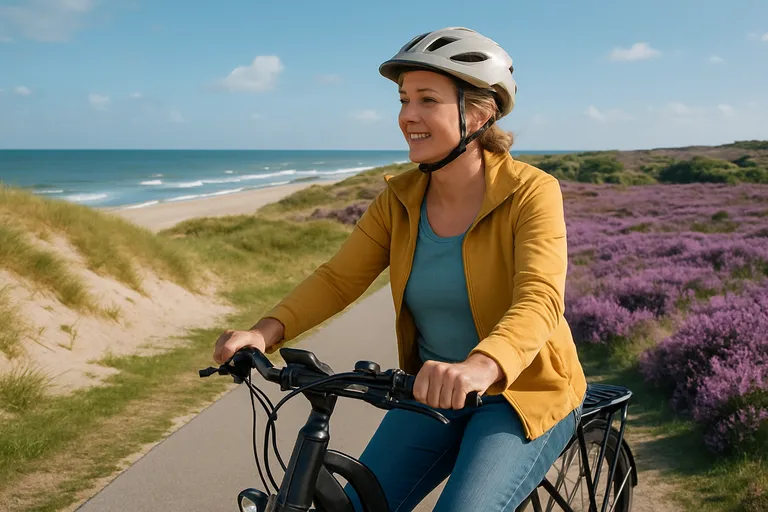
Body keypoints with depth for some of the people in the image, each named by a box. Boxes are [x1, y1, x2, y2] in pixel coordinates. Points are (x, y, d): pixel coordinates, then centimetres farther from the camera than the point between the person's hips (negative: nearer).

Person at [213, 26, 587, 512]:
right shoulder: (400, 199, -3)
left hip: (525, 394, -4)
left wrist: (478, 368, -52)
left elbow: (538, 301, -32)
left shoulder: (530, 192, -18)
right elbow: (338, 278, -7)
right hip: (434, 393, 5)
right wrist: (266, 331, -25)